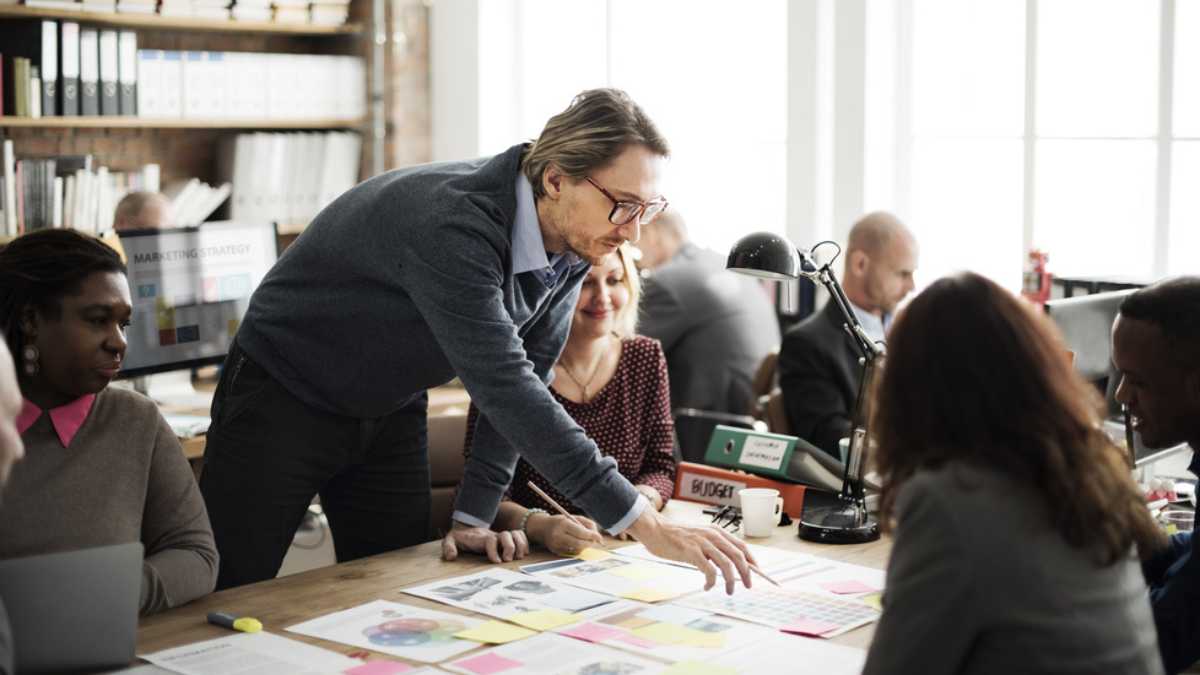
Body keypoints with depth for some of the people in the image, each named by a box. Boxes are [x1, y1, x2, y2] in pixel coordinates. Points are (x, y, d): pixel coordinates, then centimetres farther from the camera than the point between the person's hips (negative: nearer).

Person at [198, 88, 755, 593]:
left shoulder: (576, 242, -11)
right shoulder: (453, 224, -36)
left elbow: (522, 382, -3)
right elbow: (504, 387, -40)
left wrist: (473, 515, -9)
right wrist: (646, 525, -43)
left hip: (393, 409, 7)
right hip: (283, 397, -7)